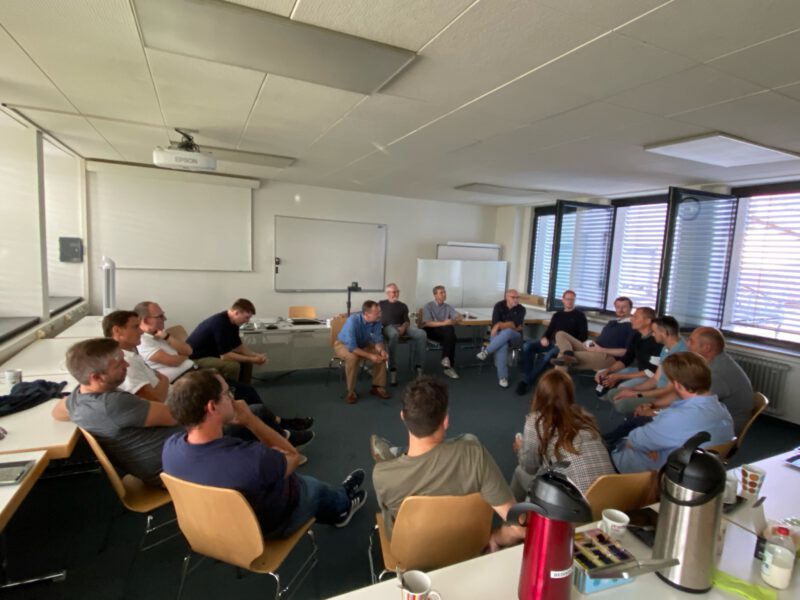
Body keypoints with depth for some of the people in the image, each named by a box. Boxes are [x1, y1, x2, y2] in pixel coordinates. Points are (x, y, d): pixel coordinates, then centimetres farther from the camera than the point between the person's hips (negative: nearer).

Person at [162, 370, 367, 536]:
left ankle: (338, 500, 55)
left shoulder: (170, 447, -25)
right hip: (267, 528, -5)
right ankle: (342, 505, 60)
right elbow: (293, 457, -21)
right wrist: (250, 420, -22)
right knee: (315, 488, 27)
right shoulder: (252, 458, -45)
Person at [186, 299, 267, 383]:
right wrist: (252, 360, -23)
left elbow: (238, 347, 8)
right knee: (233, 366, -29)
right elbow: (225, 356, -29)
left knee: (246, 362, 3)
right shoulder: (220, 323, -29)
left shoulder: (232, 322, 0)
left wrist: (257, 355, -7)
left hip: (211, 354, 10)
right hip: (195, 358, -10)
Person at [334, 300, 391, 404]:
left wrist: (382, 350, -34)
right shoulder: (353, 320, -37)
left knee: (382, 355, -16)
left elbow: (378, 339, -13)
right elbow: (351, 347, -39)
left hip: (362, 344, 5)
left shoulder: (376, 321, -21)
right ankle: (351, 391, -19)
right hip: (343, 344, -5)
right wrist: (370, 356, -42)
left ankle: (377, 387, -3)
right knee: (352, 357, -36)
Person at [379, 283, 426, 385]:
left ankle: (418, 366, -21)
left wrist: (403, 327, -8)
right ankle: (392, 369, -40)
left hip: (402, 327, 4)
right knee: (394, 334, -42)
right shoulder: (381, 304, 20)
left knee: (421, 334, -25)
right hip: (388, 327, -3)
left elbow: (407, 321, 15)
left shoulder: (403, 305, 26)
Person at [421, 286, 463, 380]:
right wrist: (443, 323, -22)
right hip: (431, 331, -4)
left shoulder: (448, 307, 18)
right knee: (449, 329, -34)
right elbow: (427, 323, -10)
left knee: (451, 335, -34)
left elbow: (460, 317, 9)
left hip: (446, 333, 4)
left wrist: (453, 321, -14)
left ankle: (448, 367, -28)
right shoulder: (428, 306, 3)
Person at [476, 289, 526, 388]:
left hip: (514, 337, 0)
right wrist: (511, 326, -18)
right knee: (502, 345, -37)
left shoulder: (521, 309, -3)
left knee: (507, 333, -38)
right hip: (498, 335, 0)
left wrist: (501, 325, -24)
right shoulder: (499, 306, -2)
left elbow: (515, 325, -16)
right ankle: (502, 377, -34)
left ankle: (486, 351, -34)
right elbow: (495, 324, -12)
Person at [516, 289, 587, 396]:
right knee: (527, 345, -22)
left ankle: (527, 381, -32)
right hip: (552, 343, 5)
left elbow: (584, 335, 1)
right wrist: (544, 338, -6)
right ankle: (526, 377, -26)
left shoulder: (579, 315, 9)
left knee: (549, 354, -39)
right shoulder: (557, 315, 23)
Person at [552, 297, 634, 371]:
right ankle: (569, 356, -35)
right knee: (561, 334, -9)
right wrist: (590, 344, 5)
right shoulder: (611, 322, 25)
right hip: (592, 350, 9)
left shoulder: (631, 327, -1)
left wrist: (602, 350, -16)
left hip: (608, 357, -9)